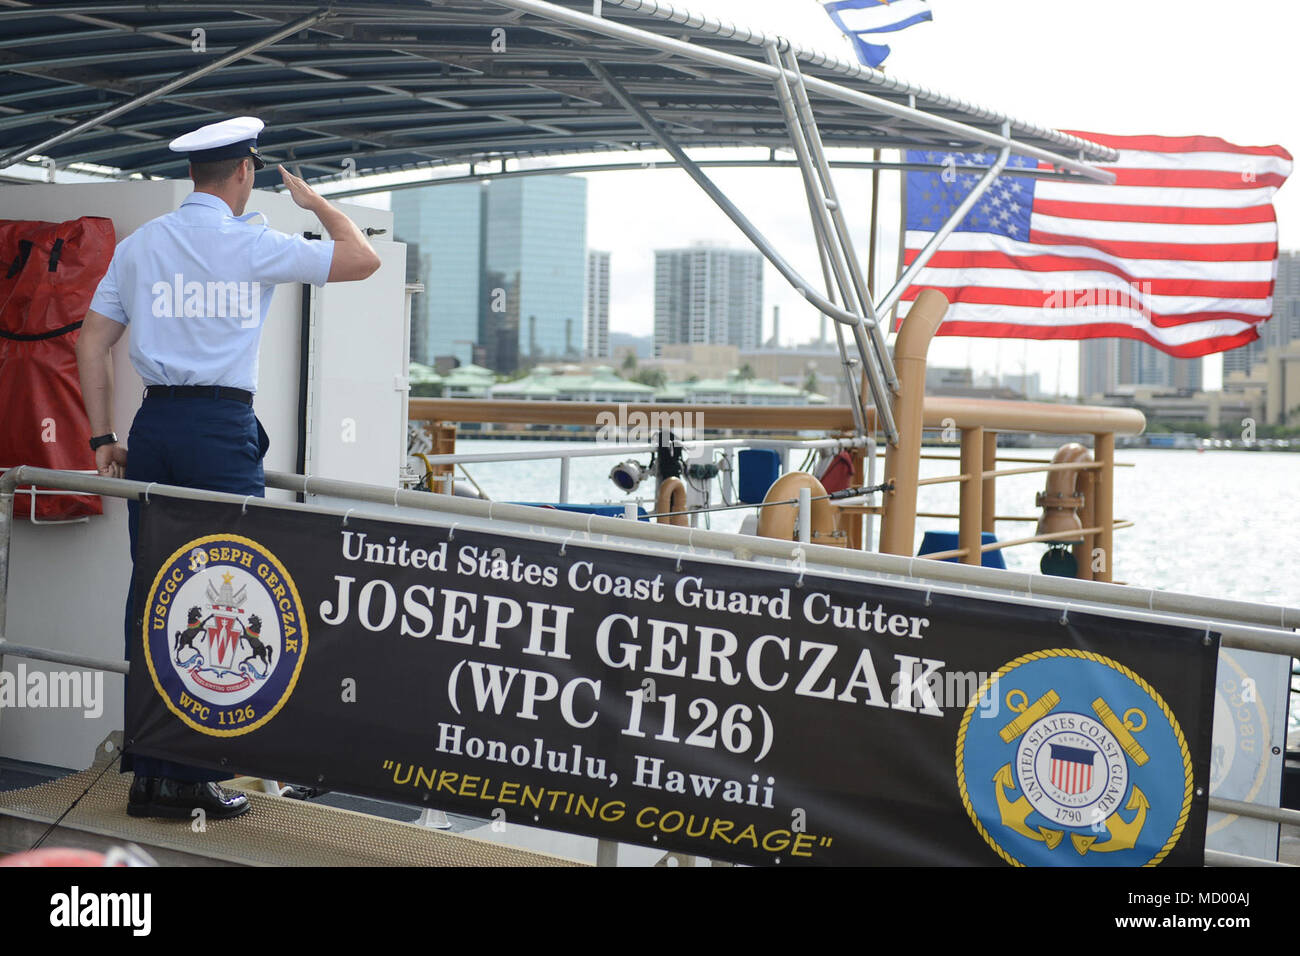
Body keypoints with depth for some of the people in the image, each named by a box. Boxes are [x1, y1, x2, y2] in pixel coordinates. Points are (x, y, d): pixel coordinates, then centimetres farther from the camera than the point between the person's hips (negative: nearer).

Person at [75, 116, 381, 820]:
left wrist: (103, 438, 14)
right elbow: (363, 259, 5)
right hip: (224, 428, -5)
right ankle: (191, 776, 1)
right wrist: (314, 200, 21)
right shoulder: (254, 244, -2)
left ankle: (146, 774, 13)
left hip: (153, 426, 5)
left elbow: (92, 343, 9)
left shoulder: (139, 245, 10)